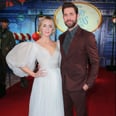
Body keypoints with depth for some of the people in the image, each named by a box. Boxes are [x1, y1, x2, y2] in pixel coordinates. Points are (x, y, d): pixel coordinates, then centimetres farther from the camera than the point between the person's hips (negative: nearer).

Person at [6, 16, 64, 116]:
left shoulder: (57, 43, 7)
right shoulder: (34, 45, -7)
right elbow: (18, 61, -8)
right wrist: (33, 74, -6)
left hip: (58, 80, 4)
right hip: (44, 82, -4)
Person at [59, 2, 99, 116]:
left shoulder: (87, 36, -12)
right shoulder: (61, 37, 7)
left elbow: (95, 62, -11)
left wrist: (88, 83, -12)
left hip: (78, 84, -5)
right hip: (63, 83, 5)